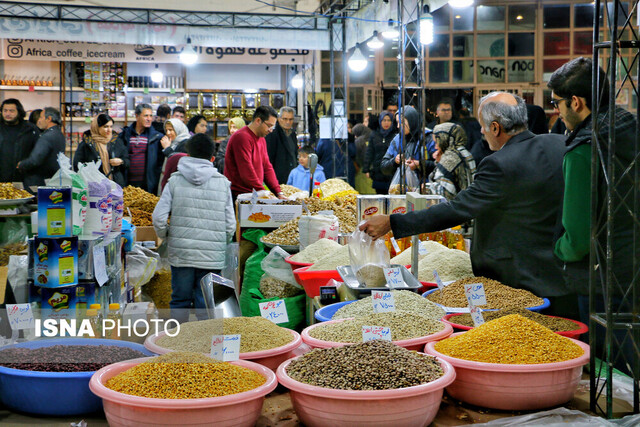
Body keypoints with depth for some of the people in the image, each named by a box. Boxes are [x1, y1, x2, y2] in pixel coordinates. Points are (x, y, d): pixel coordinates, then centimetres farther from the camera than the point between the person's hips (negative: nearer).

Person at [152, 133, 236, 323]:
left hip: (180, 253, 0)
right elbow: (230, 224, 1)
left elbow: (158, 217, -5)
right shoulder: (223, 183, 2)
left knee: (179, 300, 13)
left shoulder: (176, 180, -1)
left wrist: (166, 237, 13)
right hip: (212, 256, 0)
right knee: (206, 304, 6)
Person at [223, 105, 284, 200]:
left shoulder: (261, 138, 17)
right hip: (238, 195, -8)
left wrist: (278, 193, 4)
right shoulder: (242, 137, -14)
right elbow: (246, 172, -20)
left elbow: (267, 167, 15)